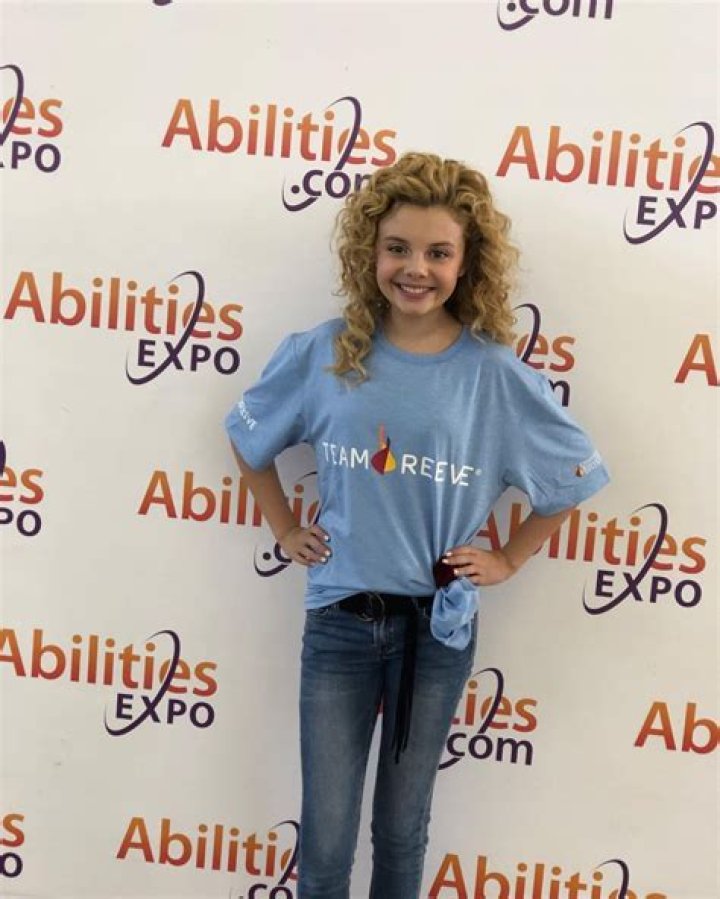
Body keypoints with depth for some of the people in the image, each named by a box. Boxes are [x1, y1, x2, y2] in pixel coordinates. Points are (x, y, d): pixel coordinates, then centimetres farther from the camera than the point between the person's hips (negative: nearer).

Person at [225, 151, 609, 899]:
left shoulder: (495, 374, -9)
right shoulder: (322, 354, -7)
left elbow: (574, 478, 3)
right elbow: (247, 437, 10)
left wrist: (506, 561, 2)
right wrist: (286, 532, 7)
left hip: (438, 627, 0)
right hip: (338, 620, 1)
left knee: (401, 830, 18)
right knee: (324, 839, 10)